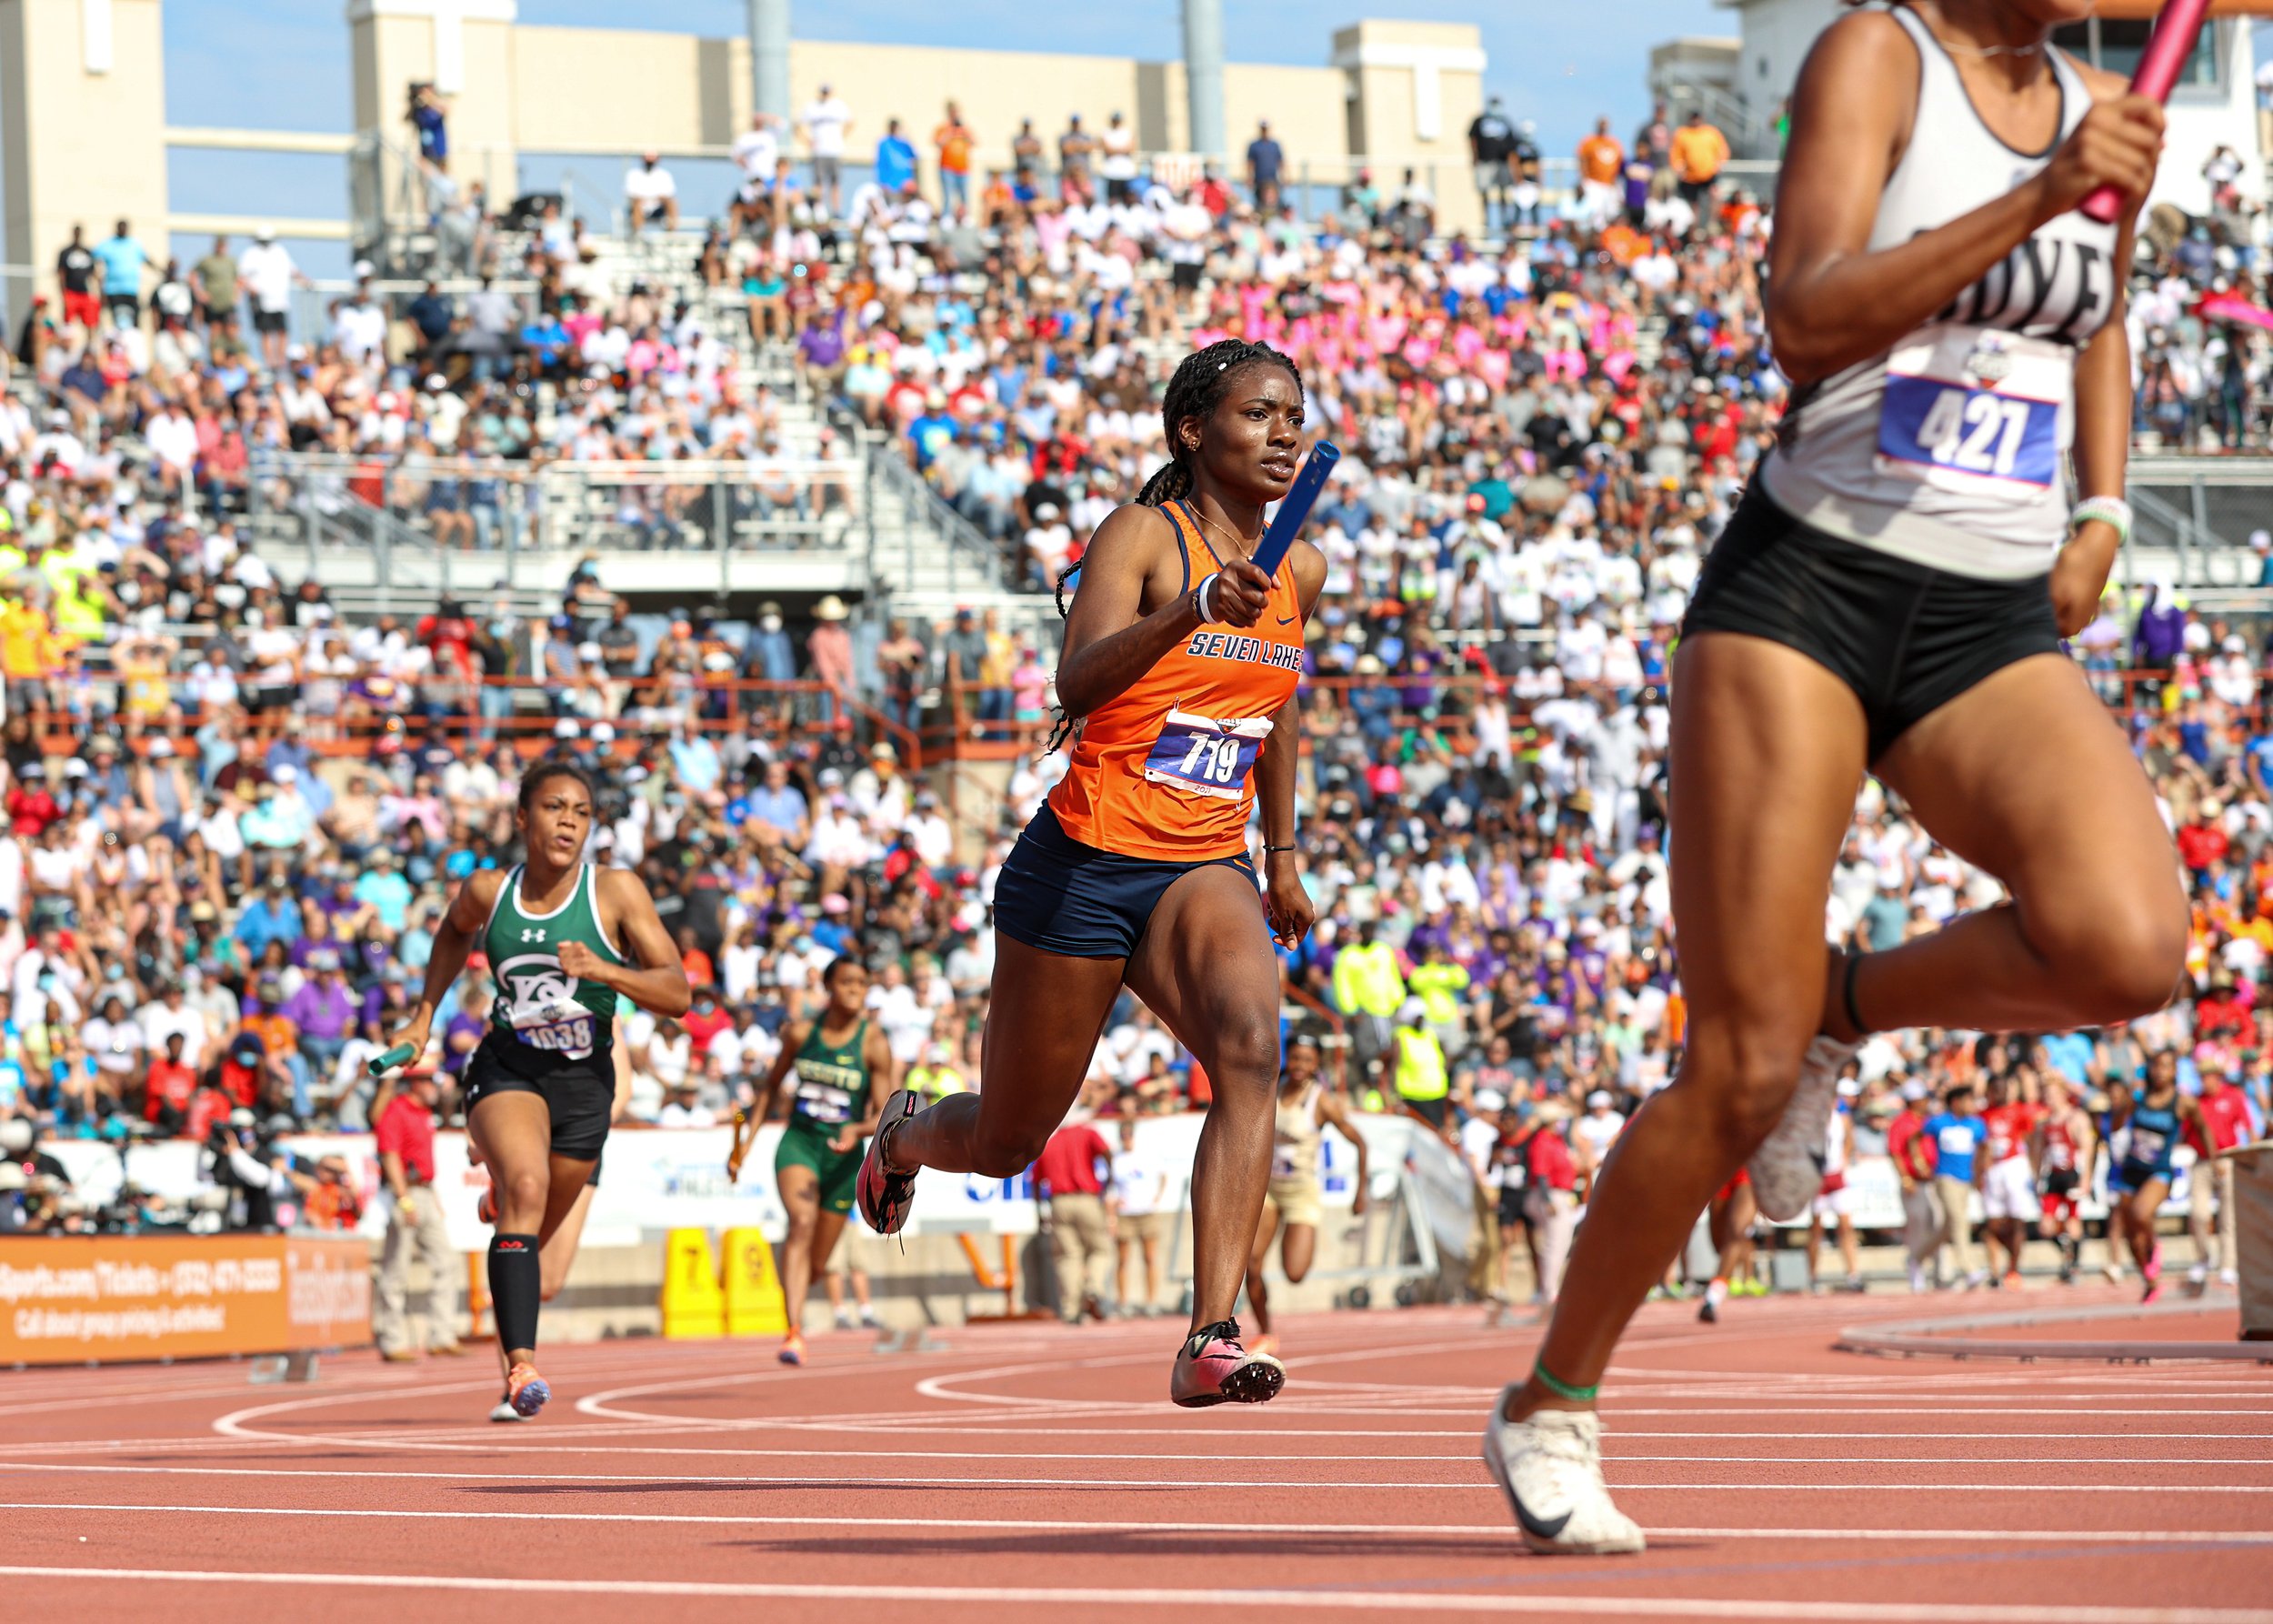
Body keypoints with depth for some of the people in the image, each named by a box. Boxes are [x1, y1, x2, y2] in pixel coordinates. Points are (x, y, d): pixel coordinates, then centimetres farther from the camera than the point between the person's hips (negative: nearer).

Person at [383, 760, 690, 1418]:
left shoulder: (618, 891, -9)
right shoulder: (487, 891, -3)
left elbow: (677, 994, -13)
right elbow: (455, 931, 22)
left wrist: (604, 971, -28)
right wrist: (423, 1016, 18)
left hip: (584, 1081, 2)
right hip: (505, 1069, -2)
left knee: (530, 1234, 14)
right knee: (527, 1188, -30)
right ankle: (521, 1366, -40)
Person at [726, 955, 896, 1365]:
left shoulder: (874, 1044, -5)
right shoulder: (800, 1033, 1)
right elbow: (772, 1085, 16)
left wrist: (859, 1130, -28)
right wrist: (747, 1138, 11)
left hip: (843, 1155, 1)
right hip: (798, 1142, -1)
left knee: (816, 1264, 8)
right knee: (802, 1221, -30)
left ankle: (795, 1301, 45)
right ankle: (794, 1331, -38)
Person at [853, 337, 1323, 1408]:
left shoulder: (1298, 572, 7)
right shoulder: (1143, 536, -12)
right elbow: (1078, 683, -29)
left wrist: (1281, 855, 31)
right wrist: (1190, 612, -45)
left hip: (1205, 868, 4)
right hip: (1084, 864, -4)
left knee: (1249, 1047, -30)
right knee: (1006, 1143, 11)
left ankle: (1211, 1340, -36)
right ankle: (903, 1138, 50)